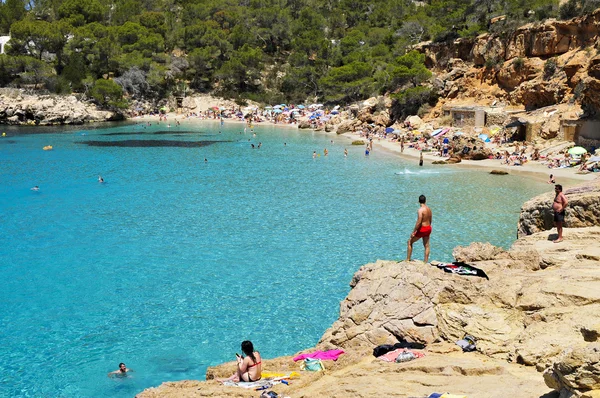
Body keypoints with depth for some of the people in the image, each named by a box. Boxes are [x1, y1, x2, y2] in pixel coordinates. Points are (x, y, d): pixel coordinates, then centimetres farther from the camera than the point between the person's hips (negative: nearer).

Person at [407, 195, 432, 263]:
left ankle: (408, 259, 8)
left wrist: (413, 232, -19)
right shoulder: (429, 209, 6)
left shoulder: (420, 210, -19)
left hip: (422, 229, -7)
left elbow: (419, 222, -24)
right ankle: (425, 262, 17)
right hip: (428, 228, 7)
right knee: (426, 246, 12)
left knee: (410, 242, 8)